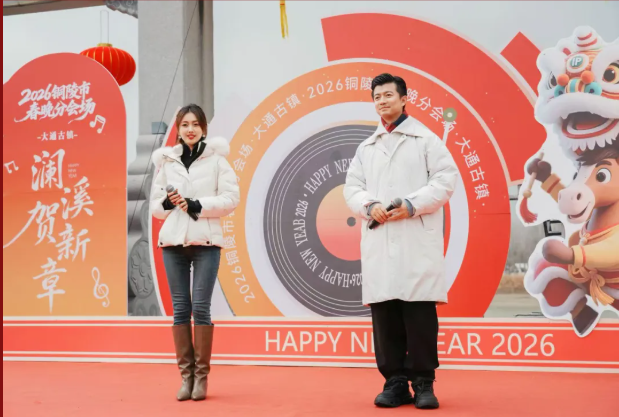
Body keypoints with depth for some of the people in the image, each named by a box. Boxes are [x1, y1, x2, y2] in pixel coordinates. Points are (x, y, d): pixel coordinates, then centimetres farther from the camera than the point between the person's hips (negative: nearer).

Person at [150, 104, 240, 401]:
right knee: (180, 307, 2)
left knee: (201, 306, -7)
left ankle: (202, 375, 3)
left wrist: (197, 205, -14)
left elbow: (231, 198, -4)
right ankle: (186, 374, 10)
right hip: (173, 241, 3)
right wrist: (167, 203, -9)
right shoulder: (166, 161, 11)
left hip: (206, 241, -2)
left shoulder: (216, 158, 3)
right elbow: (154, 205, 13)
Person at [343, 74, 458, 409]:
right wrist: (370, 206, -7)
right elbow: (351, 188, 14)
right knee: (384, 313, 2)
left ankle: (423, 383, 4)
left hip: (417, 239, -4)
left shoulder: (425, 139, 7)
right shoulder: (366, 147, 20)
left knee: (420, 313, -5)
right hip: (377, 241, 4)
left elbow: (445, 179, -2)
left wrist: (412, 205, -14)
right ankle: (395, 382, 10)